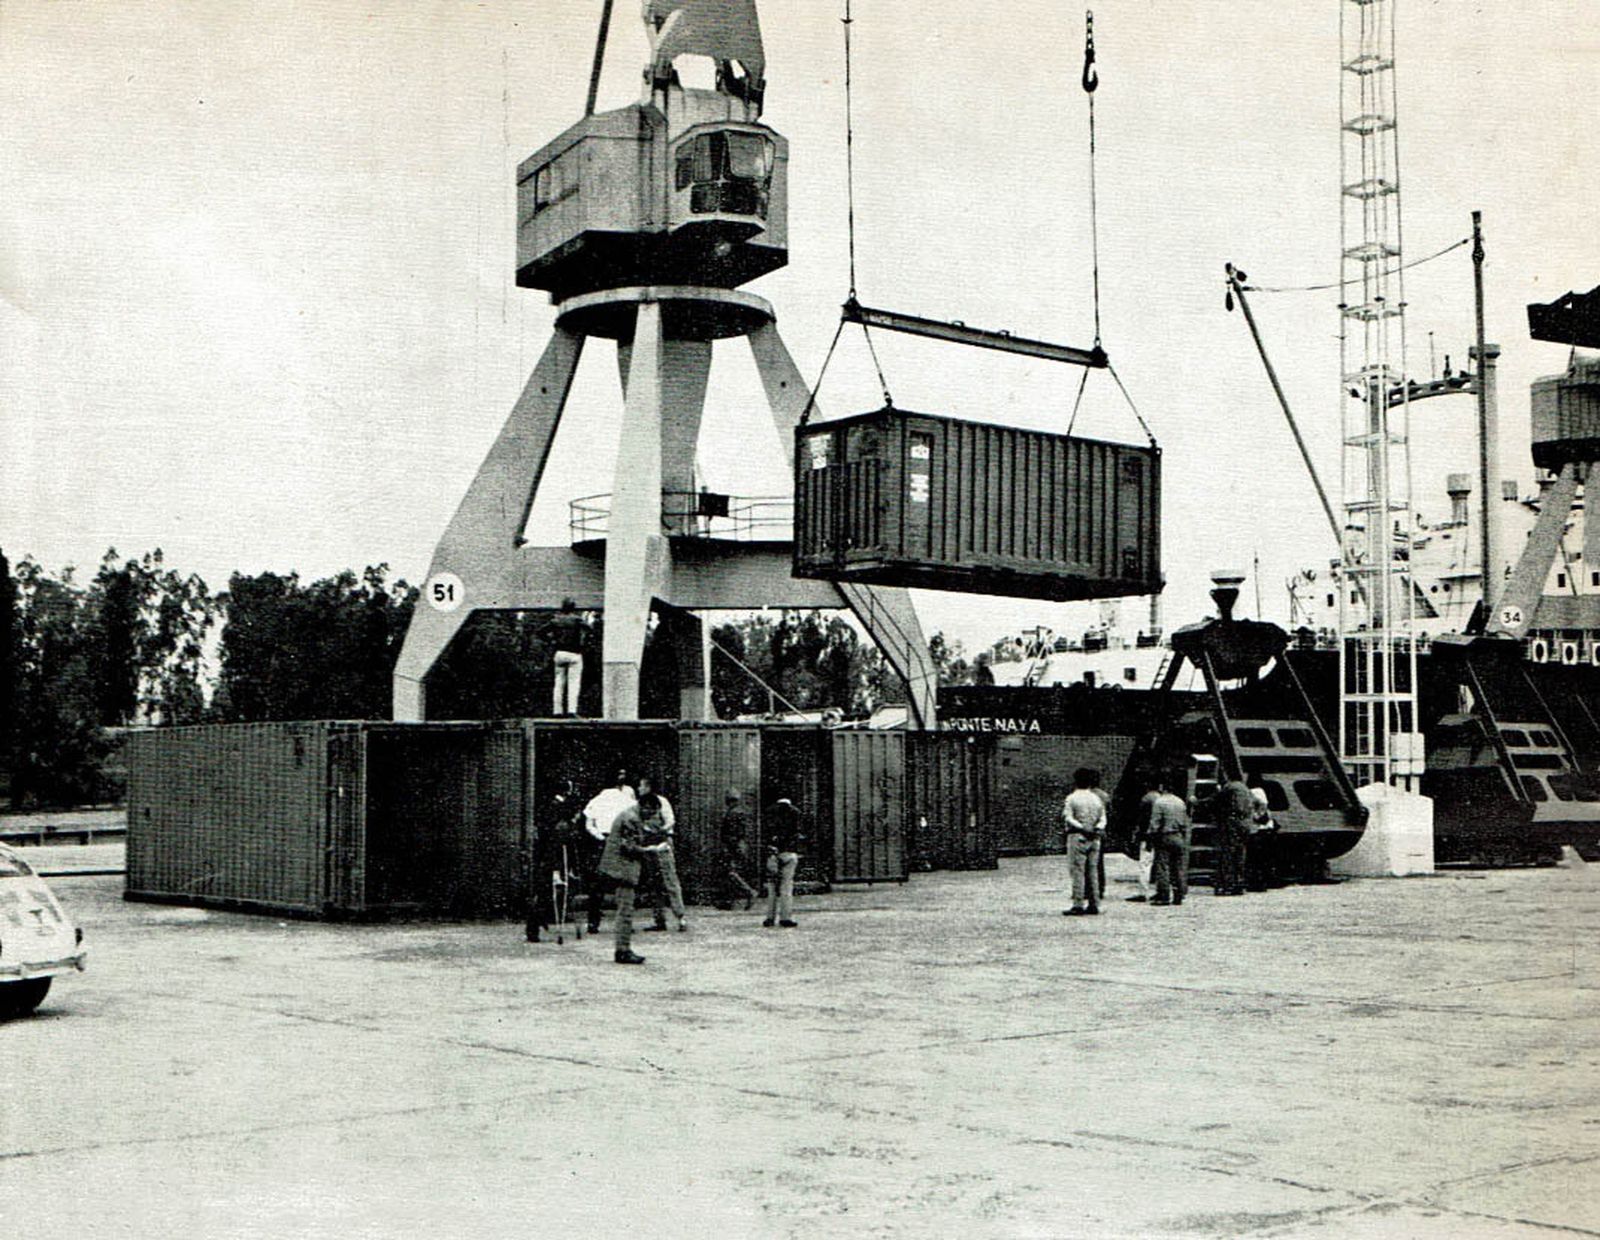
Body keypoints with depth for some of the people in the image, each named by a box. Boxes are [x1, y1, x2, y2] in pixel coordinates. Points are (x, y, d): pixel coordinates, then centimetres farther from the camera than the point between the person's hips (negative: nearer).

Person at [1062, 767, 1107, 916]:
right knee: (1093, 871, 9)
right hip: (1094, 839, 5)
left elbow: (1067, 818, -13)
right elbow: (1103, 818, 7)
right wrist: (1097, 829, -9)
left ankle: (1078, 905, -9)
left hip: (1077, 836, -5)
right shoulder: (1097, 799, 12)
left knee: (1077, 871, -5)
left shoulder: (1071, 798, -4)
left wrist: (1081, 828, -16)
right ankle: (1094, 904, 10)